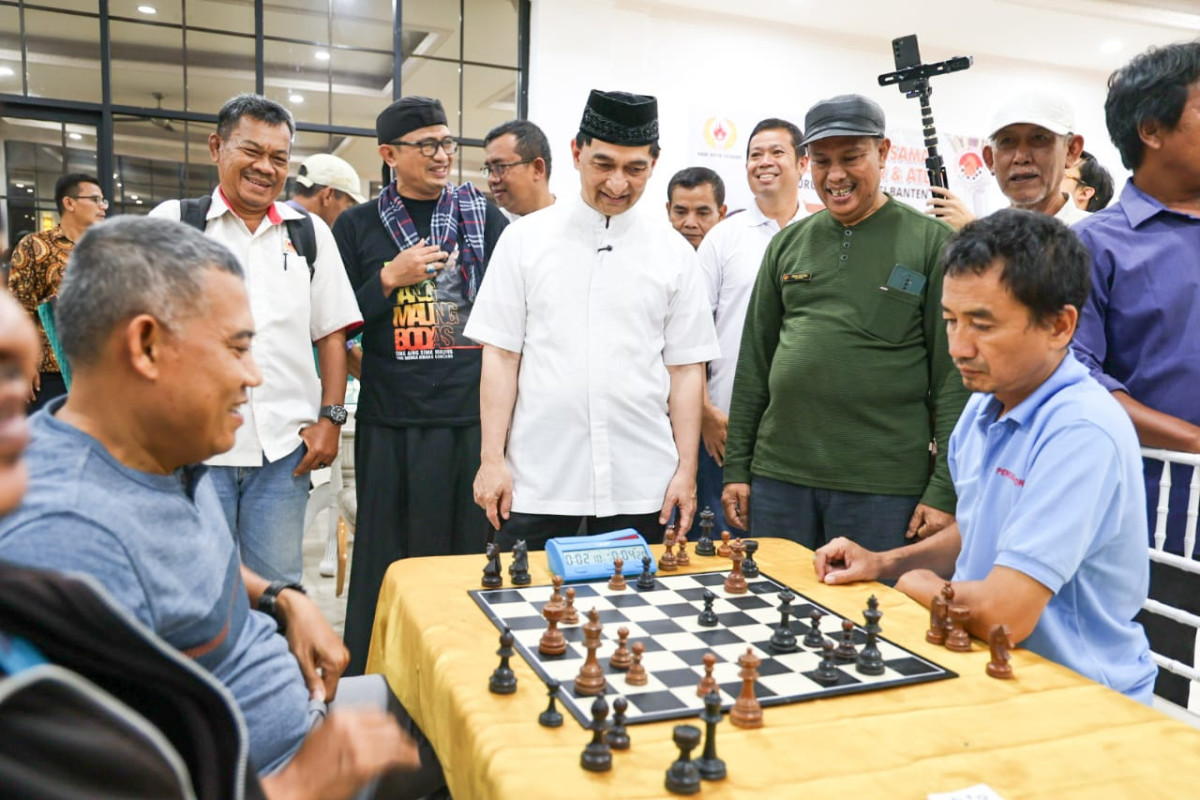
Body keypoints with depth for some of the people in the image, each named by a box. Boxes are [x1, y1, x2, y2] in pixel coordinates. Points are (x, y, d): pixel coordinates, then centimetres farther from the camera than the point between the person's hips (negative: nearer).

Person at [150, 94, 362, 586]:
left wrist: (330, 418, 1)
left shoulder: (309, 232, 10)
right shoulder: (172, 222, 4)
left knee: (278, 588, 11)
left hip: (284, 449, 2)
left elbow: (332, 333, 9)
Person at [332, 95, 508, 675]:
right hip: (392, 423, 0)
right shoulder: (358, 226, 7)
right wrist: (389, 278, -8)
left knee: (477, 555, 6)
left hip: (477, 416, 1)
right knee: (392, 564, 6)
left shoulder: (486, 217, 10)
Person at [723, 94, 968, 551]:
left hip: (883, 485, -3)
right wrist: (736, 466, 8)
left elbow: (954, 375, -4)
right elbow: (754, 360, 12)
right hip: (779, 476, 4)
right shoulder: (788, 243, 10)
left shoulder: (931, 242, -1)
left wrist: (945, 489, -8)